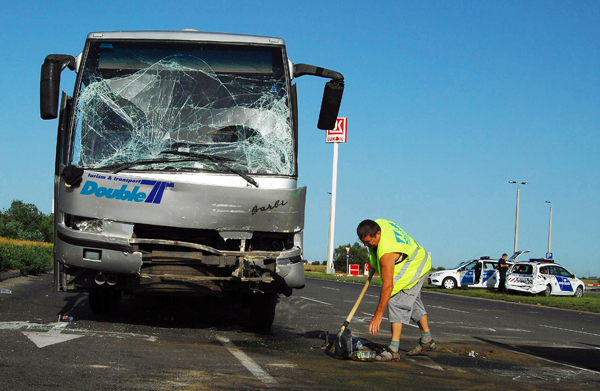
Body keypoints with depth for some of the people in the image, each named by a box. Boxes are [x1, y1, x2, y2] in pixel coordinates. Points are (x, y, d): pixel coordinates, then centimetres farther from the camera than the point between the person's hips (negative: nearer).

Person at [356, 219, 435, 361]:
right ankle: (427, 340, 38)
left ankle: (393, 349, -24)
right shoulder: (378, 224, -16)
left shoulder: (386, 251, -40)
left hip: (414, 268, -11)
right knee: (413, 302, 22)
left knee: (397, 302, -20)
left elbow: (388, 285, -40)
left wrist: (378, 314, -37)